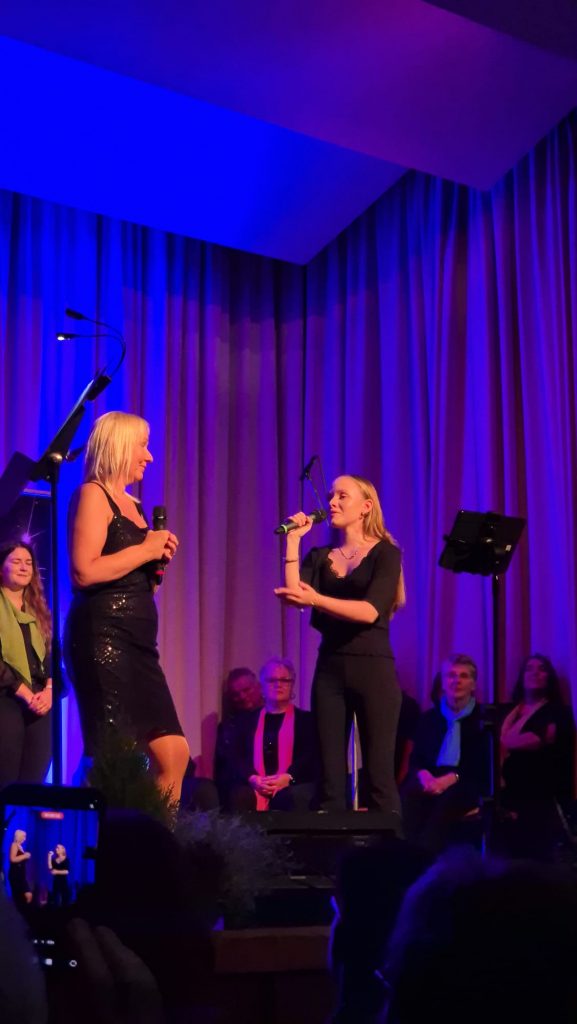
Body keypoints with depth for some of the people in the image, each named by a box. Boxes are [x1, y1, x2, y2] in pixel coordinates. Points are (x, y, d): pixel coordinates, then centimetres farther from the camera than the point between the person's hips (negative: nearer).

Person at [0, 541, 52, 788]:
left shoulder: (37, 611, 20)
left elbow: (50, 655, 15)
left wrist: (49, 690, -3)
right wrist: (24, 693, -13)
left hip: (39, 703, 6)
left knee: (33, 783, 2)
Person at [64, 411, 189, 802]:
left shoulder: (132, 504, 20)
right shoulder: (93, 494, -5)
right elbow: (84, 571, -20)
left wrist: (159, 559, 8)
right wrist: (145, 549, -10)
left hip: (138, 640, 9)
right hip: (102, 635, -9)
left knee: (175, 753, 4)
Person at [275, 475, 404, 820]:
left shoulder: (385, 553, -1)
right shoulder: (320, 556, 12)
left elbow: (370, 612, -16)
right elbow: (295, 597, -6)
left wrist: (315, 599, -26)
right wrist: (294, 541, -6)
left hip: (373, 668, -4)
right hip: (330, 668, 4)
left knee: (379, 774, -3)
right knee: (331, 773, 3)